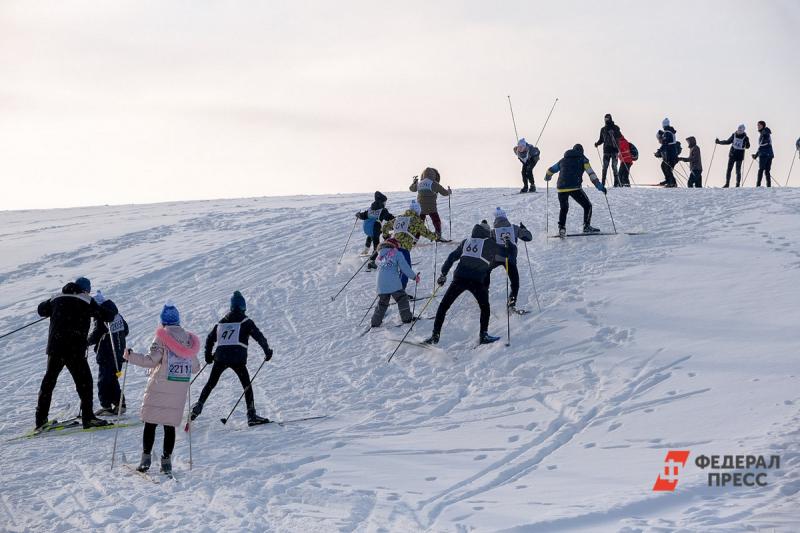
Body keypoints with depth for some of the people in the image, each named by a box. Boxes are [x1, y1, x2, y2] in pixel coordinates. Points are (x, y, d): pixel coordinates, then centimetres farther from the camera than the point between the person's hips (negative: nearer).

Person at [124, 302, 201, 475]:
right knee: (170, 425, 8)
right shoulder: (188, 339, 9)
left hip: (160, 387, -4)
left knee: (150, 422, 3)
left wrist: (131, 356, -9)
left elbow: (151, 359, -16)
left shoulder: (162, 337, -7)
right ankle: (166, 460, 3)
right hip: (179, 389, 4)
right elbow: (195, 366, 14)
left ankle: (146, 458, -2)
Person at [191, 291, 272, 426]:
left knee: (211, 383, 18)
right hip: (237, 358, -4)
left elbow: (210, 339, 24)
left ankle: (197, 408, 16)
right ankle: (251, 416, -4)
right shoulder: (245, 321, 4)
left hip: (220, 357, 4)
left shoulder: (222, 322, 18)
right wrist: (267, 351, 6)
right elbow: (259, 336, -3)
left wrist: (208, 355, 37)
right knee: (247, 385, 3)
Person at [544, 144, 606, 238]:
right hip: (575, 187, -4)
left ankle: (561, 228, 2)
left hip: (561, 188, 4)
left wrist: (547, 177, 55)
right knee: (587, 206, 11)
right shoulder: (582, 159, 11)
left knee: (564, 209, 20)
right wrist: (599, 185, -4)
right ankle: (587, 227, 2)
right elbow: (591, 173, -2)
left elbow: (550, 170, 33)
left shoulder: (563, 160, 24)